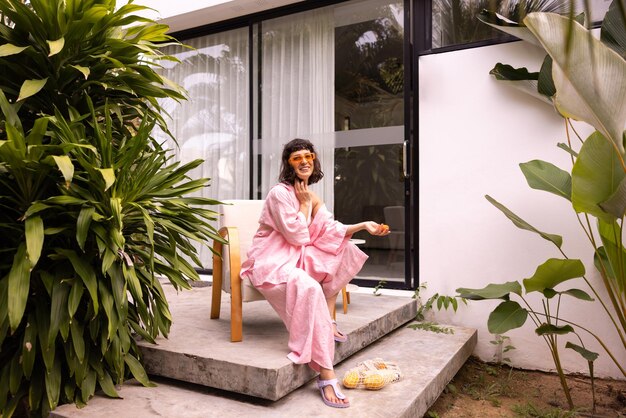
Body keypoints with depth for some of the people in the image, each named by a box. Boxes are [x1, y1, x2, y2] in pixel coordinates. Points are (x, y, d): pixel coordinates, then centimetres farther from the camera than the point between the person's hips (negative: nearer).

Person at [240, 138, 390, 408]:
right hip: (271, 262, -9)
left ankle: (327, 320, -3)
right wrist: (305, 204, -11)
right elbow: (297, 236, -19)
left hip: (298, 258, 9)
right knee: (310, 288, -36)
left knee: (345, 250, -3)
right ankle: (326, 374, -33)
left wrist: (363, 225, -9)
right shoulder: (280, 193, -15)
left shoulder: (312, 196, 10)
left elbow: (331, 232, 2)